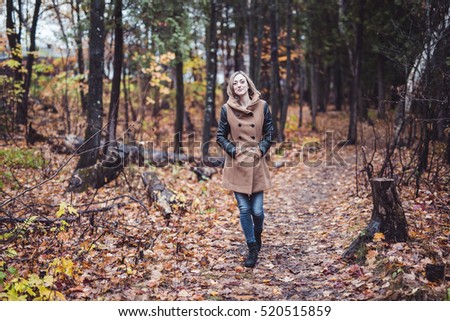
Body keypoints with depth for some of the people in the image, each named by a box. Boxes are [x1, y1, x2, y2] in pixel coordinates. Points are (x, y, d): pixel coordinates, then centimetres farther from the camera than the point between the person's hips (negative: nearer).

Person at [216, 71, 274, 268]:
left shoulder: (262, 106, 1)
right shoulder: (227, 109, 0)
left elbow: (270, 133, 6)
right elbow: (220, 136, 6)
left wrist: (261, 150, -6)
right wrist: (232, 150, -8)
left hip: (256, 164, 0)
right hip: (236, 165, 0)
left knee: (257, 210, 0)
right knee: (244, 209, 0)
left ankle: (257, 237, 32)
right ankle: (252, 249, 14)